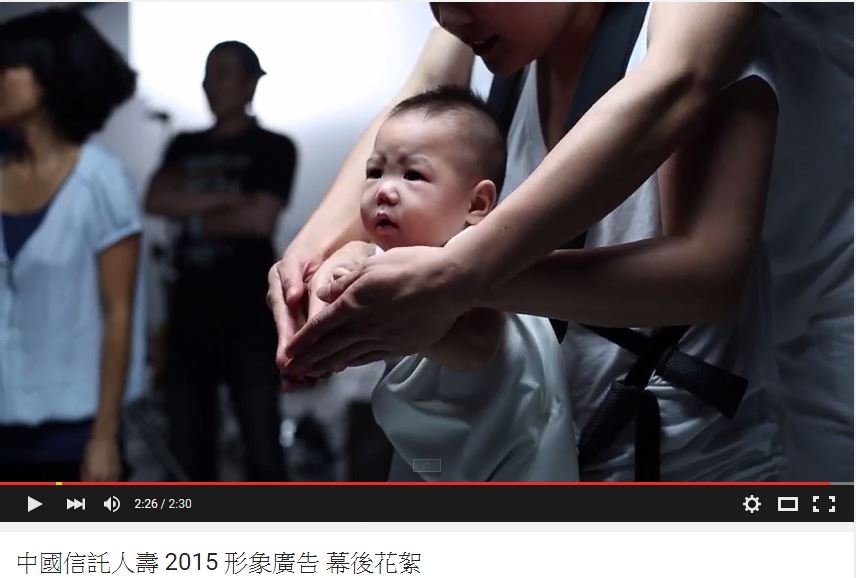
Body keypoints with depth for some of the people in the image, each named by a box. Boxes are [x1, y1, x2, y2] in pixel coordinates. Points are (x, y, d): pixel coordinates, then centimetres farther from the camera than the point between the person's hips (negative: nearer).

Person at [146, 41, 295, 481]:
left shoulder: (273, 148, 2)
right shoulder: (184, 146, 16)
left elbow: (260, 219, -12)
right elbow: (156, 200, -1)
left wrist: (196, 216, 1)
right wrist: (224, 200, -9)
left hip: (248, 316, -5)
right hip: (190, 313, 5)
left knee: (261, 447, -5)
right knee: (188, 449, 8)